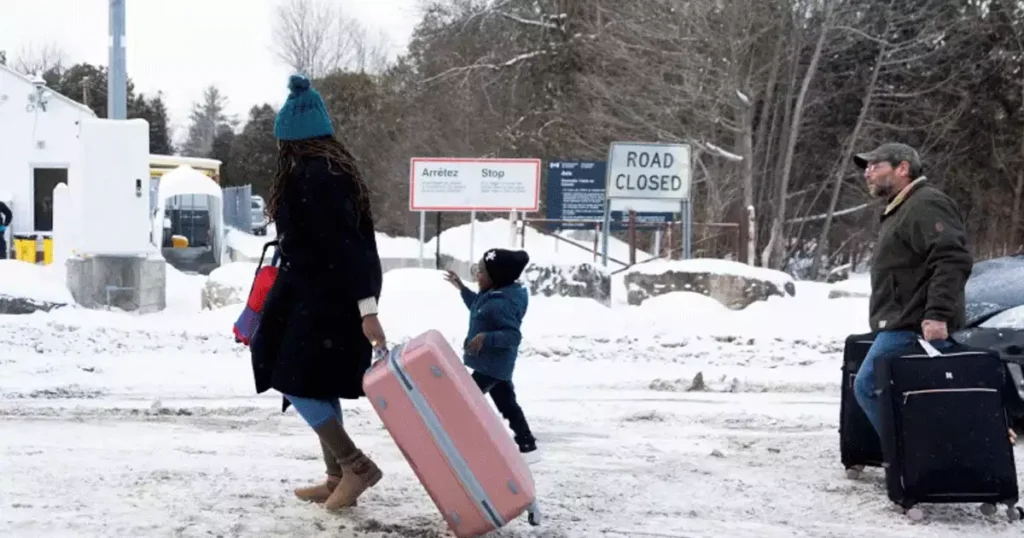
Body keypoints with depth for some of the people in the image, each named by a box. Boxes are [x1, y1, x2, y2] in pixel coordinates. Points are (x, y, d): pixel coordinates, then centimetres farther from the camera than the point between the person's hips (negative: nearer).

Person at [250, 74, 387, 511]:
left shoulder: (312, 176, -19)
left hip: (322, 299, -10)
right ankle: (337, 478, 18)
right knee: (316, 385, 14)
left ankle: (356, 466, -5)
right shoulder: (334, 168, 12)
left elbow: (344, 245, -25)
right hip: (328, 295, 10)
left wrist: (366, 307, -29)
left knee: (294, 382, -7)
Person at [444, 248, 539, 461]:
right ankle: (527, 446, 20)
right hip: (496, 363, 11)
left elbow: (513, 335, -29)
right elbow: (477, 307, 26)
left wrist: (486, 337, -36)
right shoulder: (491, 296, 5)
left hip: (492, 364, -11)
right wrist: (462, 288, 23)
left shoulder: (502, 304, -27)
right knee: (507, 404, 15)